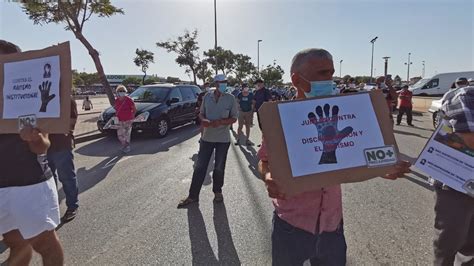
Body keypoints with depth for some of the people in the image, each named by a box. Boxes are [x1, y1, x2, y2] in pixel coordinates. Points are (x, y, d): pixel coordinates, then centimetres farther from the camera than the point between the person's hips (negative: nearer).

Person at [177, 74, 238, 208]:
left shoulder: (230, 98, -5)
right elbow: (201, 113, 11)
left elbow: (234, 118, -4)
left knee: (219, 168, 11)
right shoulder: (207, 96, 3)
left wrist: (220, 122, -21)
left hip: (223, 139, -2)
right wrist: (203, 120, -12)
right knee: (199, 167, 5)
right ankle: (193, 195, 16)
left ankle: (217, 191, 33)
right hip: (207, 137, 2)